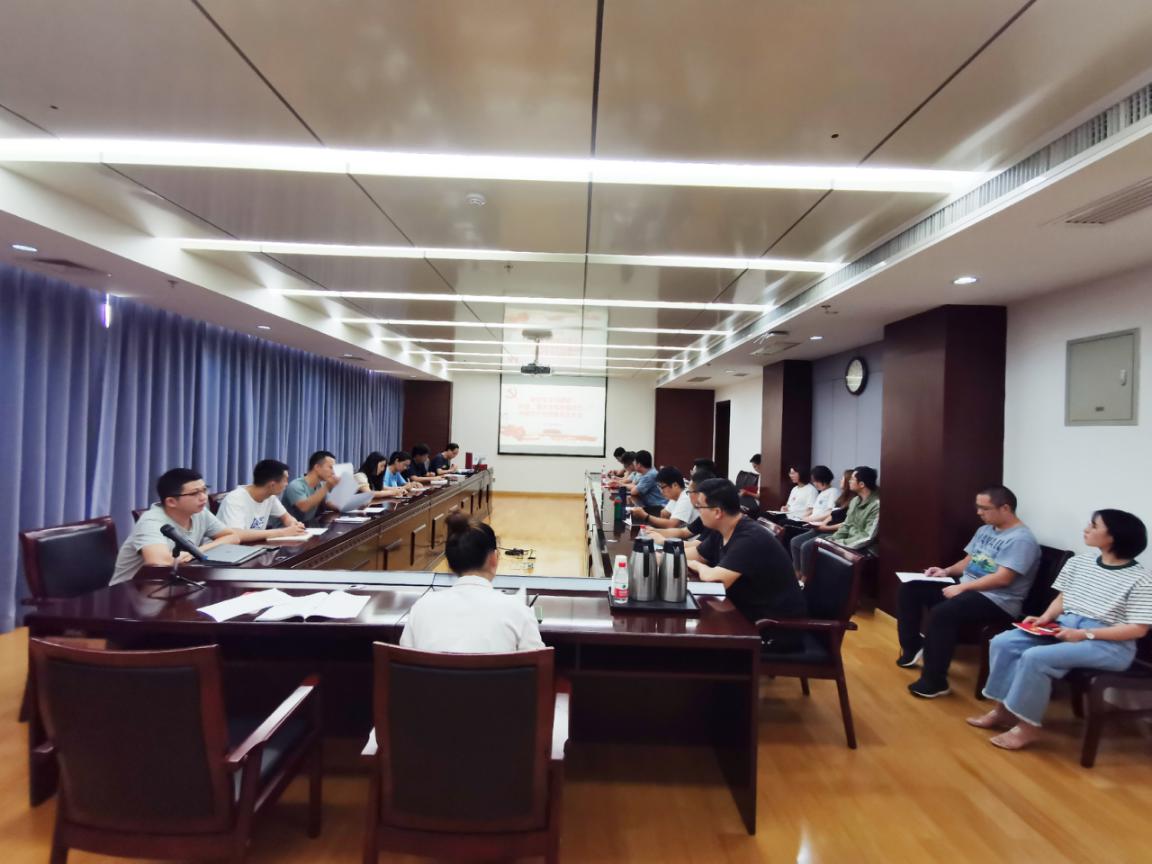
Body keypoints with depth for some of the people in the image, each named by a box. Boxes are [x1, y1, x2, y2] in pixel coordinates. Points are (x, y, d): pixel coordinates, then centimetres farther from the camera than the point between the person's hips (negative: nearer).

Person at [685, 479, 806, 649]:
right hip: (750, 614, 8)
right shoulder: (720, 532, 2)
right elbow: (695, 555, 16)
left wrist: (696, 566, -10)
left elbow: (715, 579, -31)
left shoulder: (750, 539, -26)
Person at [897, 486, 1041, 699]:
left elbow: (1002, 578, -23)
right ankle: (912, 647, 10)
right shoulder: (985, 530, 14)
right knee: (909, 588, -2)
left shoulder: (1021, 539, -14)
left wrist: (962, 588, -22)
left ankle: (934, 681, -21)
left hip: (996, 601, -9)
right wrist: (947, 571, 1)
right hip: (965, 587, 10)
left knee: (941, 613, -34)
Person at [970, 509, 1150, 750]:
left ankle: (1027, 726, -13)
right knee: (1002, 642, -13)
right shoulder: (1078, 562, 9)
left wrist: (1084, 634, -21)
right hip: (1065, 626, 7)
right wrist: (1045, 618, -4)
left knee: (1035, 657, -29)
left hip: (1109, 644, -7)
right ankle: (1003, 709, -3)